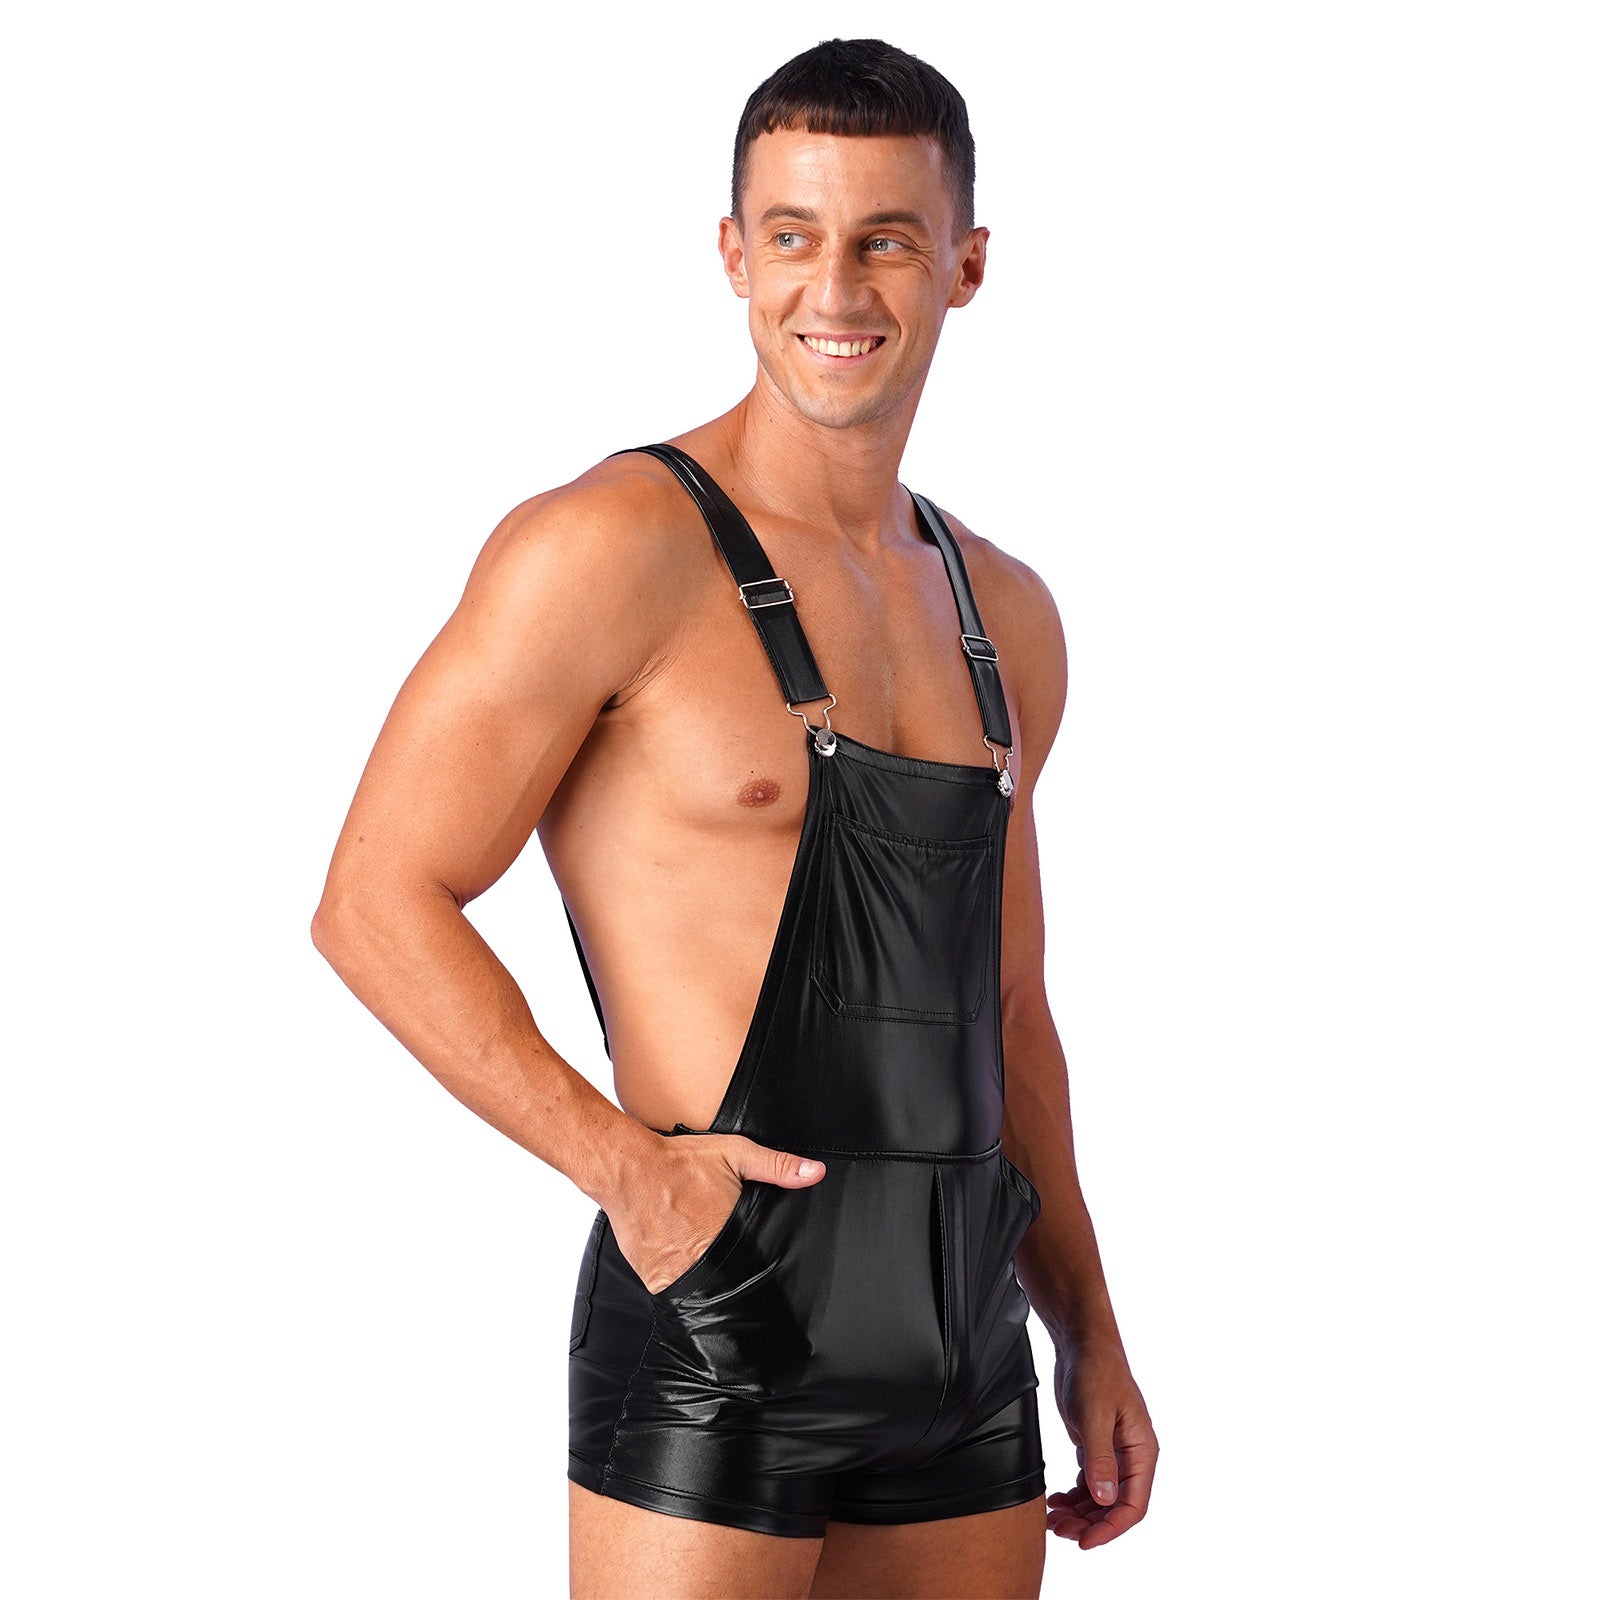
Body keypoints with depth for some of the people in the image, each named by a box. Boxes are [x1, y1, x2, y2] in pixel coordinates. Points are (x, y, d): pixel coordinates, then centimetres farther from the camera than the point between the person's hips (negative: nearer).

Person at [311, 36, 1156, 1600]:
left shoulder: (1004, 616, 13)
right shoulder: (613, 546, -9)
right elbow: (376, 904, -10)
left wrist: (1090, 1337, 16)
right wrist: (623, 1163, -16)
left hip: (965, 1347, 6)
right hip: (726, 1314, -6)